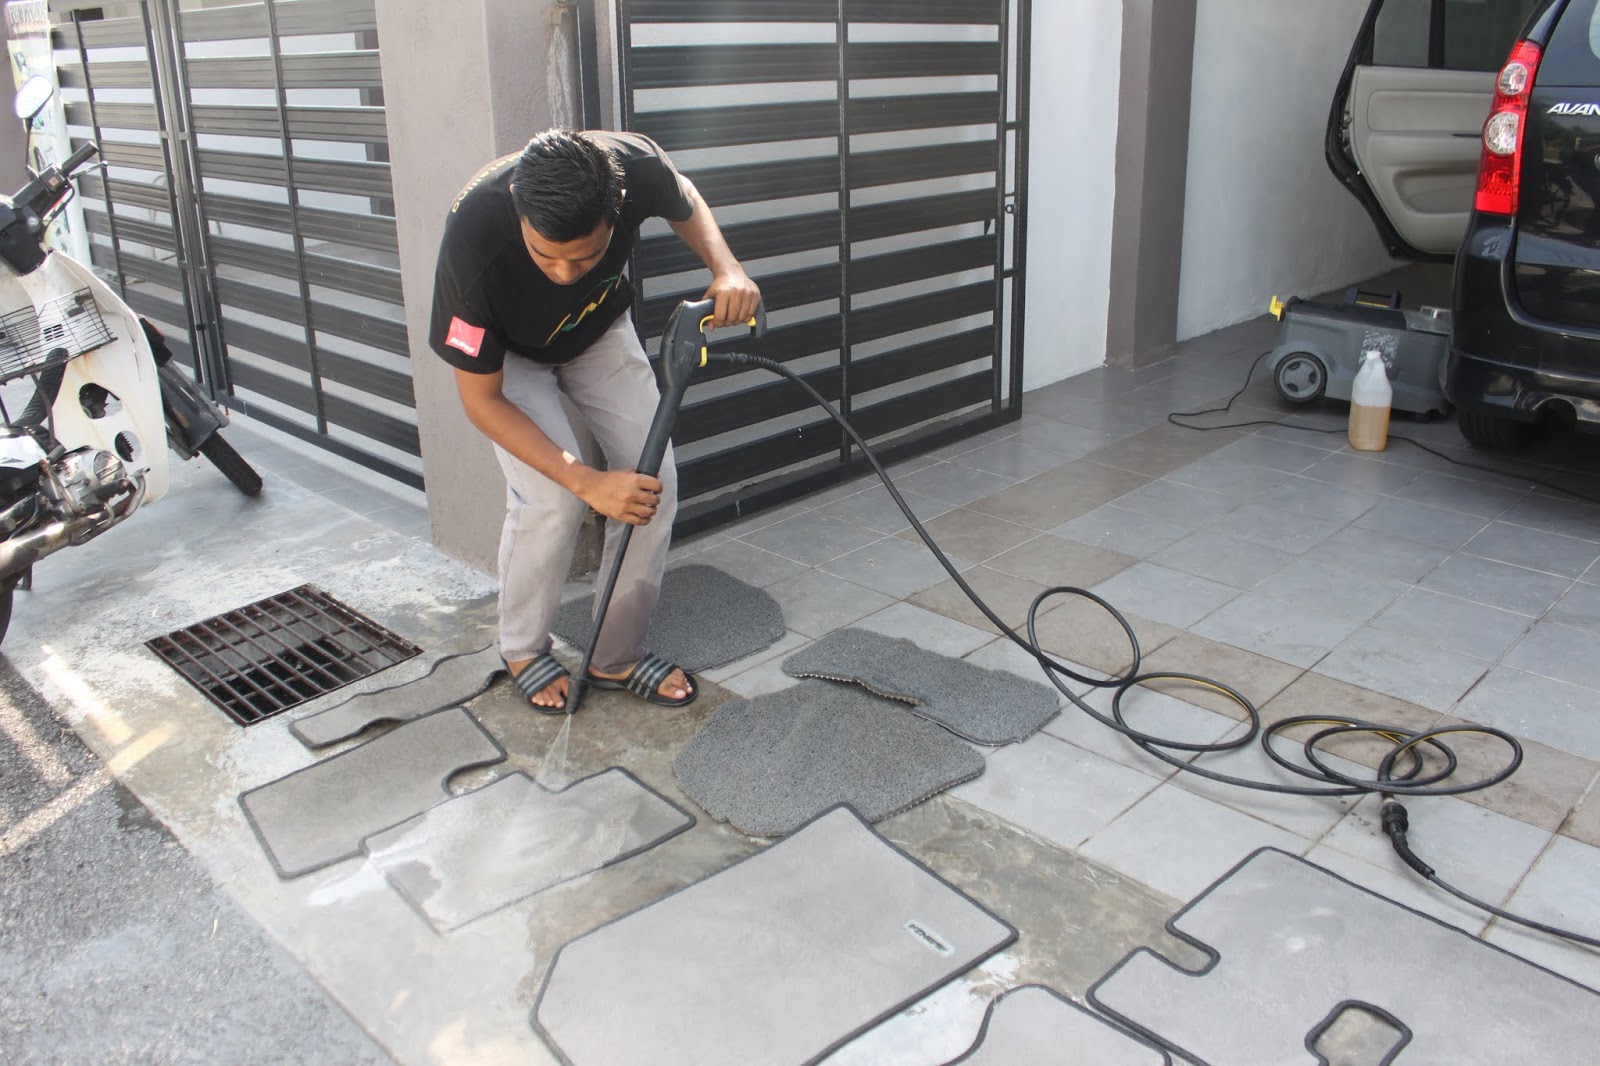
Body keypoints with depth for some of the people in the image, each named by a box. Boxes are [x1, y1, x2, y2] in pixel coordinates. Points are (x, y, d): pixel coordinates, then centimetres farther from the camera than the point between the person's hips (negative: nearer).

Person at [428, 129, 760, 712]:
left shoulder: (634, 165, -35)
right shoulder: (472, 244, -42)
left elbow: (685, 201, -7)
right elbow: (481, 400, -29)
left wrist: (726, 269, -28)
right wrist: (588, 482, -35)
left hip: (600, 328, 4)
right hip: (509, 353, -3)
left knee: (655, 480, -8)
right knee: (551, 496, -22)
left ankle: (616, 656, 9)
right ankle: (522, 651, 5)